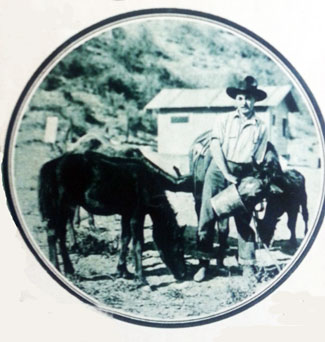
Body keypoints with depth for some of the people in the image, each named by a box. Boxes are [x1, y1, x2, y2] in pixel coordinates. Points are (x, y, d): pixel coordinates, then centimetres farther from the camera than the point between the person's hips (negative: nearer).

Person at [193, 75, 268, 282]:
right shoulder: (224, 120, 6)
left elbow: (258, 160, 5)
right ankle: (204, 263, 6)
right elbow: (215, 147, -4)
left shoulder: (261, 127, 8)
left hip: (244, 175, 0)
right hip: (219, 170, 0)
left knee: (244, 220, 2)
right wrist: (227, 174, -13)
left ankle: (248, 266, 10)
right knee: (208, 217, -2)